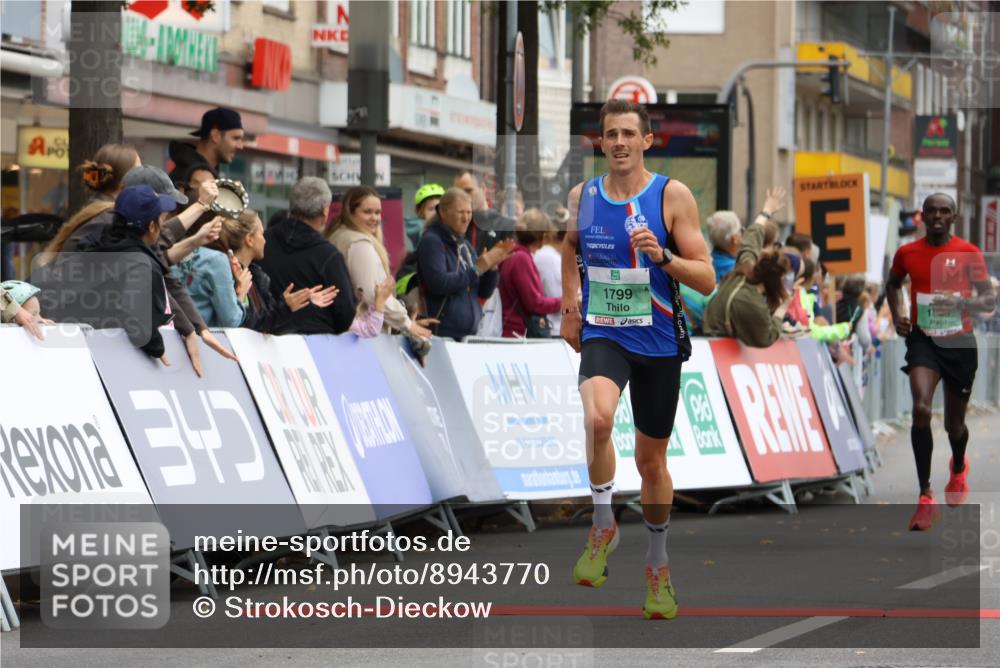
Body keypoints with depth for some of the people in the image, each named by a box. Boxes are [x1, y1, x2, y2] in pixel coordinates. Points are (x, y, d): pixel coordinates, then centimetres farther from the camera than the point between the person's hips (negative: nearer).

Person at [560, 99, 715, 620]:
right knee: (597, 417, -32)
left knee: (652, 460, 11)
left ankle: (657, 567, 32)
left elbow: (706, 280, -9)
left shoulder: (673, 196, -8)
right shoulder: (582, 196, 2)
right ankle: (604, 528, -12)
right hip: (602, 336, 1)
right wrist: (569, 307, 19)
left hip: (659, 342, -1)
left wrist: (662, 255, -24)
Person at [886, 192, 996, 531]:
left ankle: (958, 468, 51)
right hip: (922, 339, 0)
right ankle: (925, 497, -19)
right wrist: (896, 316, 4)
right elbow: (893, 283, 21)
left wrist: (961, 303, -26)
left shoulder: (968, 254, -6)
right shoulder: (907, 253, 0)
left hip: (960, 343, 0)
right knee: (921, 408, -24)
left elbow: (989, 300, -6)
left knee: (954, 423, 13)